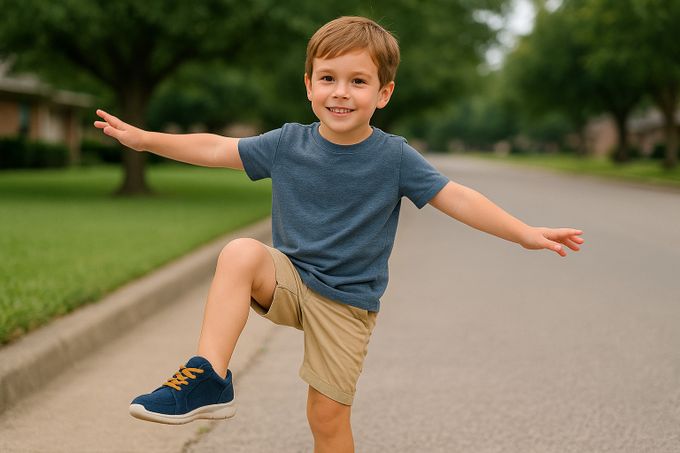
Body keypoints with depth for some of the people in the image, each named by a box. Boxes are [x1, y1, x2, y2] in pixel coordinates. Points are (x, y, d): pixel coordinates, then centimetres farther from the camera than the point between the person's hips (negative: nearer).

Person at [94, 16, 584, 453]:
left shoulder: (394, 157, -10)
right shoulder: (287, 143, -3)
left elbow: (456, 198, -13)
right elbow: (217, 149, 5)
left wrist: (526, 233, -22)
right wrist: (145, 139, 5)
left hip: (346, 302, -2)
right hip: (288, 279, 2)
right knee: (240, 253, -31)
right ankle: (209, 378, -31)